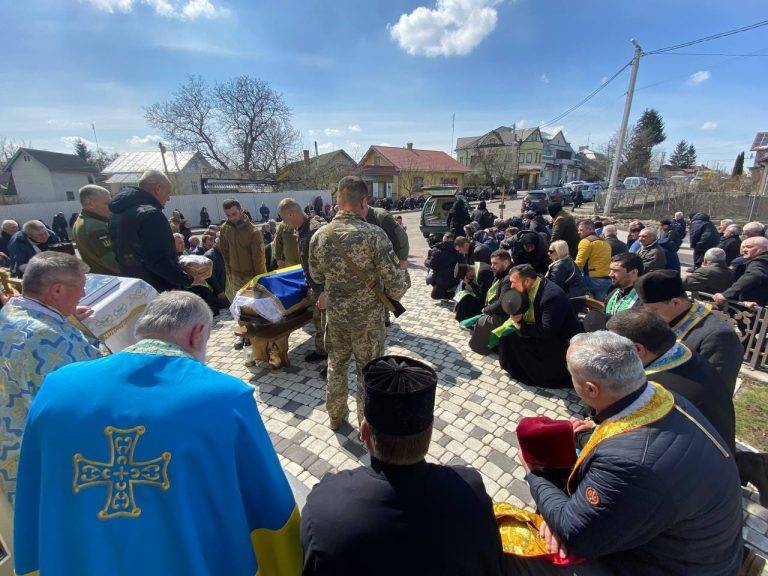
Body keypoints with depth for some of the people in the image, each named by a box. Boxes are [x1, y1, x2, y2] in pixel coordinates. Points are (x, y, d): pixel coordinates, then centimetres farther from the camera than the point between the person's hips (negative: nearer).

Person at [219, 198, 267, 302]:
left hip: (253, 275, -4)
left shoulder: (254, 231, -19)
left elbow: (258, 257, -17)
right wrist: (229, 269, 10)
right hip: (236, 275, 4)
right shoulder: (225, 228, -4)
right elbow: (224, 250, 9)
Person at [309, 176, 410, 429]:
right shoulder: (374, 235, -22)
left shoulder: (319, 236, -8)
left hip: (335, 315, 4)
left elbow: (316, 277, 7)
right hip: (368, 316, -3)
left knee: (336, 365, 24)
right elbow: (395, 284, -20)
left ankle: (335, 416, 44)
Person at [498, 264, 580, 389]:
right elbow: (532, 316, 7)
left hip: (562, 341, -8)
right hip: (546, 334, 8)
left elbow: (547, 332, -28)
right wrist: (519, 319, -14)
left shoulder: (552, 296, -28)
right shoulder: (533, 290, -3)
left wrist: (522, 327, -18)